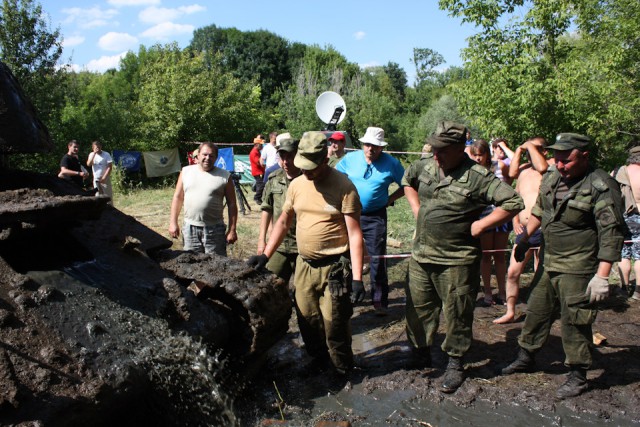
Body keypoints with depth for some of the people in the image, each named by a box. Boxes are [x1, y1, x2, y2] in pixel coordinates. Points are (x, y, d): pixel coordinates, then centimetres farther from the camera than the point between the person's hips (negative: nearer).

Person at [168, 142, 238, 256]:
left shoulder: (224, 176, -1)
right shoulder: (186, 172, 7)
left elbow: (232, 204, -1)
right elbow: (178, 198, 10)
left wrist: (232, 230, -5)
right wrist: (173, 223, 5)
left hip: (214, 229, -2)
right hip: (189, 228, 2)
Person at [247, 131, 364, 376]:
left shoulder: (343, 187, -13)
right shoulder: (296, 185, 5)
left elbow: (355, 234, -14)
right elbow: (283, 222, 15)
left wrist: (357, 278, -18)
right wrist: (265, 255, 9)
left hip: (334, 269, -6)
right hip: (304, 265, 6)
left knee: (334, 326, 3)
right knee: (308, 323, 16)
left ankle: (343, 373, 27)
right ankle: (319, 363, 39)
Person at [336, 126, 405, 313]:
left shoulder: (391, 163, -6)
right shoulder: (351, 158, -1)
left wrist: (390, 199, -5)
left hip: (376, 217, -2)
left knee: (377, 259, 1)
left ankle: (380, 301, 13)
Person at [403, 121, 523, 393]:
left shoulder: (478, 177, -15)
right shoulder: (424, 167, 4)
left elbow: (513, 203, -18)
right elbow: (407, 180, 26)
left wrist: (479, 226, -16)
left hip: (457, 261, -5)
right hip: (421, 256, 6)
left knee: (457, 315, 8)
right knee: (418, 308, 16)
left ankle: (455, 364, 26)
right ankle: (420, 353, 37)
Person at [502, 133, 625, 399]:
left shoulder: (601, 186, -17)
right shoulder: (551, 179, 4)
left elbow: (612, 234, -19)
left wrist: (602, 276, -22)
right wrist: (525, 240, 25)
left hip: (577, 269, -7)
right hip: (549, 263, 7)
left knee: (574, 322, 2)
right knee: (537, 312, 16)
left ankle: (578, 377, 19)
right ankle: (526, 358, 33)